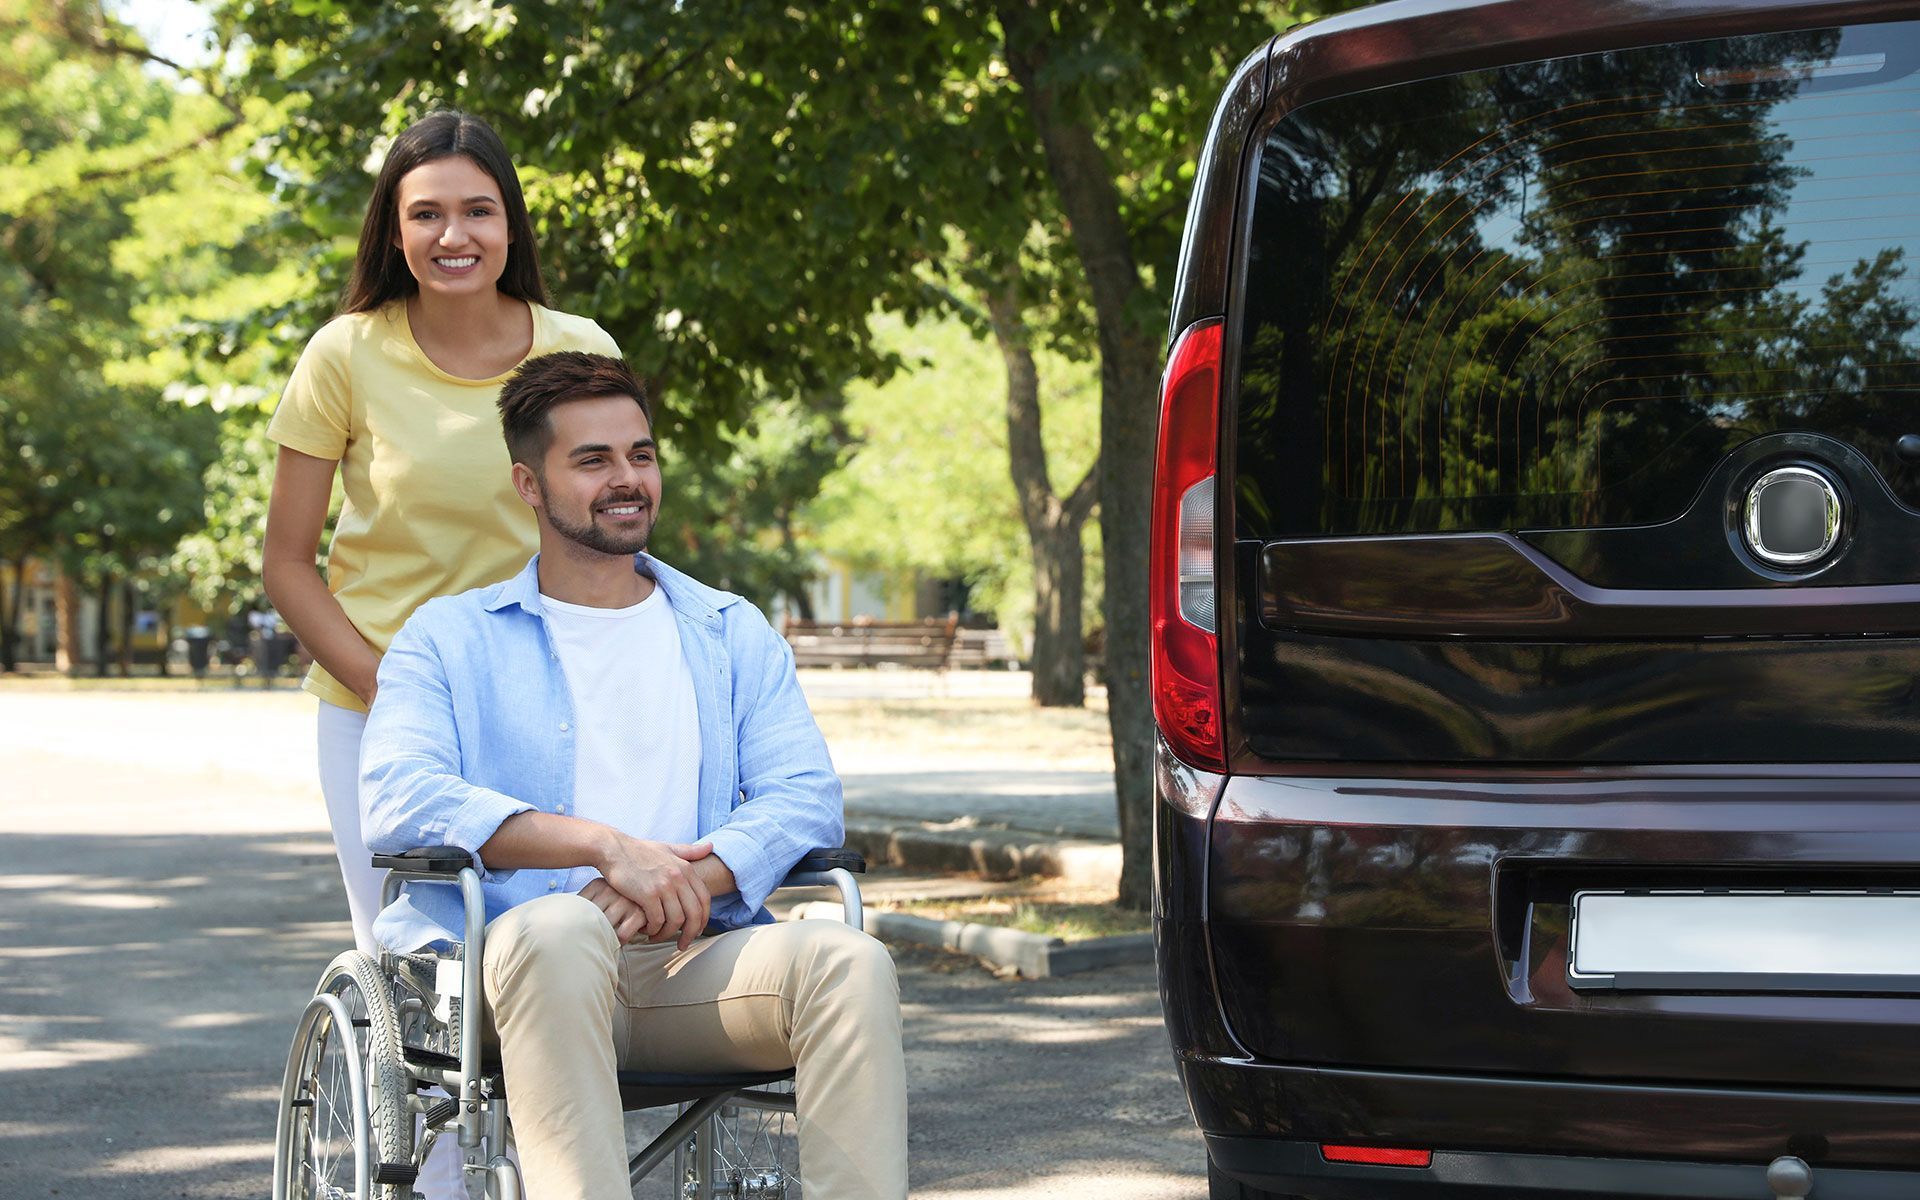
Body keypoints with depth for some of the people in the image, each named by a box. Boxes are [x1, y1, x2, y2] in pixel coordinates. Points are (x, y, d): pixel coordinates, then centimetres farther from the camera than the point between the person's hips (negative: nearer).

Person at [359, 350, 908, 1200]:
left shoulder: (734, 635, 21)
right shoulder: (449, 640, 12)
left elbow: (807, 800, 6)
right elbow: (398, 801, -6)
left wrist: (691, 878, -16)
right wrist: (605, 845, -19)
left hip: (690, 961, 3)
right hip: (515, 964, -3)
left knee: (851, 962, -27)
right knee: (560, 925, -38)